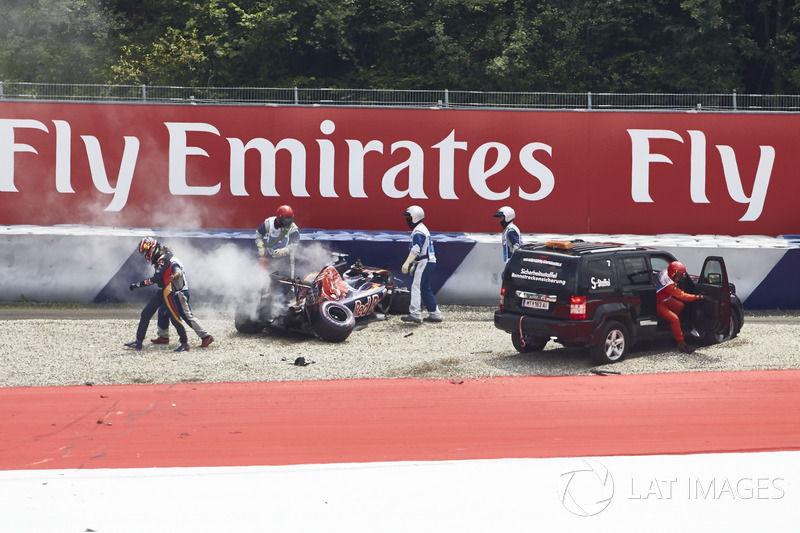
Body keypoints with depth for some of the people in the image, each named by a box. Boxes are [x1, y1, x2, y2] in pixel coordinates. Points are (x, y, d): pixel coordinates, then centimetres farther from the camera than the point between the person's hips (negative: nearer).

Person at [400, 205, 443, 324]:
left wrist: (406, 264, -35)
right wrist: (413, 266, 29)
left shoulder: (418, 232, -14)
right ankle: (435, 314, 16)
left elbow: (416, 250, -27)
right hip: (430, 262, 10)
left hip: (423, 263, -10)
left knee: (416, 287, -12)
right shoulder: (423, 229, 20)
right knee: (425, 289, 14)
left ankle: (415, 314, -18)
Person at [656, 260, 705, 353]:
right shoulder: (668, 284, -34)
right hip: (656, 303, -10)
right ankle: (681, 344, -16)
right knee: (675, 319, -20)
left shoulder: (665, 271, -9)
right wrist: (698, 297, -28)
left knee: (680, 306, 20)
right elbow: (681, 296, -30)